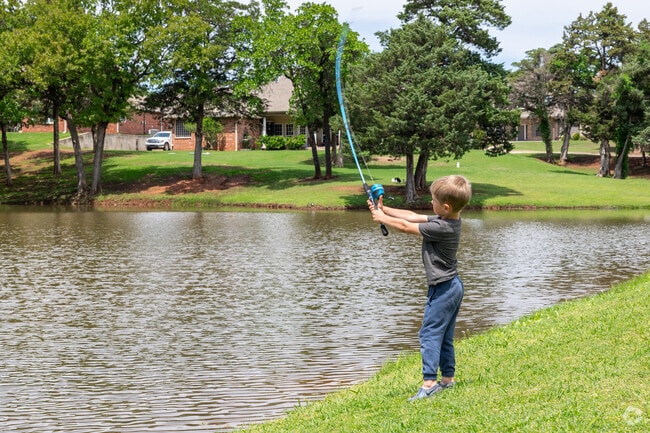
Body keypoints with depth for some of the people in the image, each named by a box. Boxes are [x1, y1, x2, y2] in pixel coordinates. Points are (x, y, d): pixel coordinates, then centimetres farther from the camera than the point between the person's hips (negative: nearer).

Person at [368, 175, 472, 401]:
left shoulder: (442, 228, -24)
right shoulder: (445, 221, 4)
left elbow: (406, 226, -16)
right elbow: (413, 216, 11)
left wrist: (382, 218, -2)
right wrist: (384, 210, 10)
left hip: (442, 288, -10)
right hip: (452, 286, 10)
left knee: (429, 333, -9)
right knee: (444, 336, 15)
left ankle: (429, 382, -12)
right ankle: (447, 378, 22)